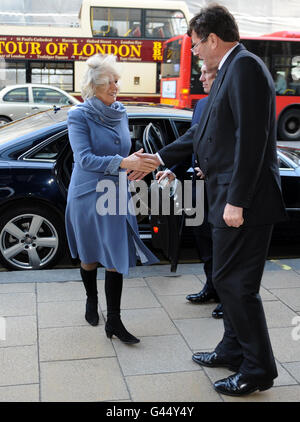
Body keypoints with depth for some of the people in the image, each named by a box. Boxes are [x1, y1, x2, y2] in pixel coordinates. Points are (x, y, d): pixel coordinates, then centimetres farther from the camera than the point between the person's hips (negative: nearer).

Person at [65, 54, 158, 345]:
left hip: (116, 196, 4)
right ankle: (91, 300, 40)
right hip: (87, 194, -3)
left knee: (116, 258, -2)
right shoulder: (79, 116, -11)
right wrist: (122, 162, -31)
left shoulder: (120, 113, 6)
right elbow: (84, 158, -22)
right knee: (89, 256, 14)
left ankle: (114, 321, 5)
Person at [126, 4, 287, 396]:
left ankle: (258, 370, 13)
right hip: (228, 199, 10)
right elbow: (203, 132, 22)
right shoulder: (230, 70, 18)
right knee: (228, 280, 18)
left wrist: (236, 200, -22)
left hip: (244, 201, -10)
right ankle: (234, 350, 34)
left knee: (235, 282, -2)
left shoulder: (245, 66, -13)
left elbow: (252, 137, -22)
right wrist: (158, 158, 26)